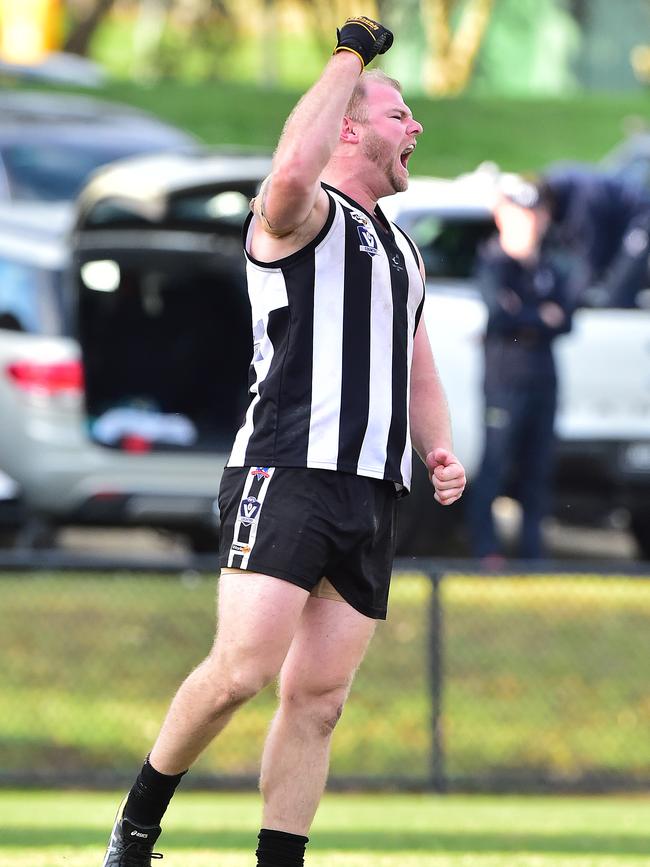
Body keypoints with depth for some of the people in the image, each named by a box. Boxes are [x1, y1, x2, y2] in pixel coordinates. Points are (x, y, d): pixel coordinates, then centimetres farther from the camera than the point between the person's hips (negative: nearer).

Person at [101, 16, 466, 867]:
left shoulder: (403, 252, 26)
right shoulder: (304, 216, 0)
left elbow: (419, 377, 32)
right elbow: (293, 172, -26)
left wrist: (439, 449, 11)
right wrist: (351, 55, -16)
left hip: (373, 494, 8)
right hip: (288, 471, -8)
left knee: (318, 699, 3)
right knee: (243, 670, -17)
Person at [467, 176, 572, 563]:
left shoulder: (553, 266, 13)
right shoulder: (494, 261, -2)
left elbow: (564, 322, 5)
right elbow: (499, 314, -14)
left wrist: (522, 320, -8)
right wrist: (543, 318, -4)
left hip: (543, 381, 5)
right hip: (505, 378, -5)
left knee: (538, 469, 6)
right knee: (496, 465, -9)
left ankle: (533, 549, 11)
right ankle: (486, 548, -5)